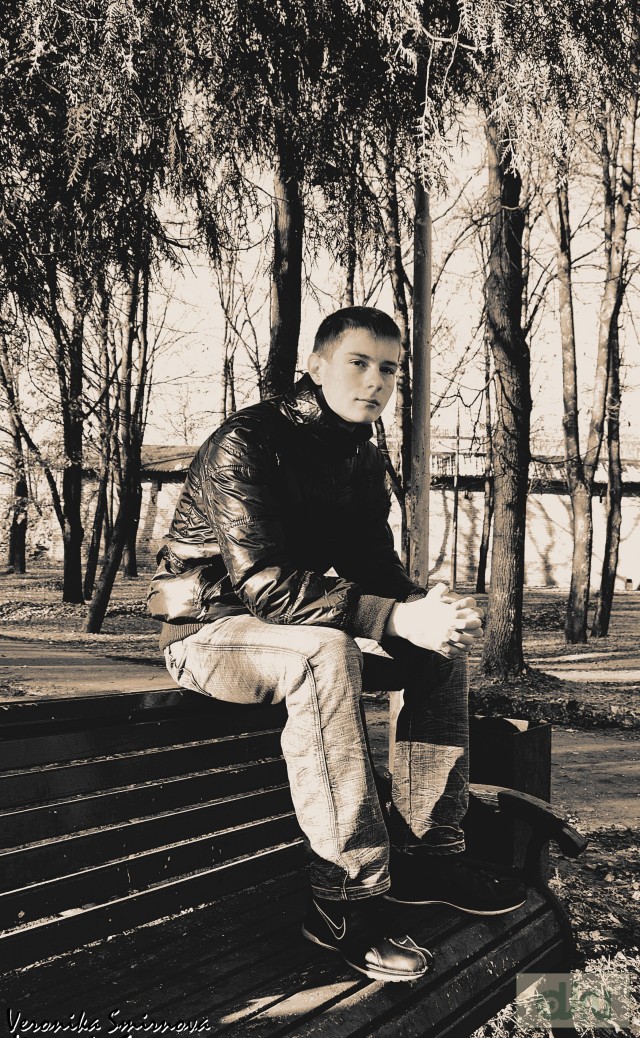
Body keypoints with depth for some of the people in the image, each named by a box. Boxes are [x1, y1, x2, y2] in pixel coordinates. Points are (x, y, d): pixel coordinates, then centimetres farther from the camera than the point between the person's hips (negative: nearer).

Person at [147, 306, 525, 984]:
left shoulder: (363, 458, 6)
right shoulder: (245, 443, -21)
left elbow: (375, 566, 4)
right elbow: (262, 582, -31)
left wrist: (429, 606, -20)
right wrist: (397, 618, -38)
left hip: (297, 620, 8)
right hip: (207, 627, -8)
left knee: (444, 643, -4)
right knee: (325, 653, -38)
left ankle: (426, 851, -2)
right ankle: (348, 900, -31)